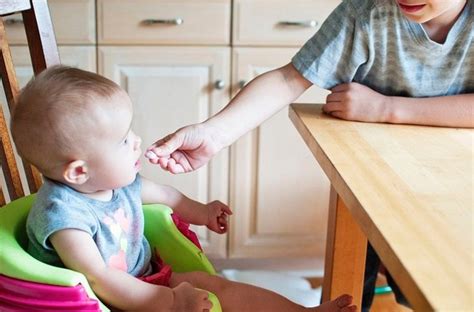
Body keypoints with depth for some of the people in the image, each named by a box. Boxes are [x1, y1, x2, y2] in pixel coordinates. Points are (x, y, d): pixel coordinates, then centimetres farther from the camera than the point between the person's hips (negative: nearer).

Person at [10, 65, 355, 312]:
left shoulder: (115, 180, -2)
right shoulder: (62, 214, -28)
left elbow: (158, 192, 21)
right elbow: (98, 280, -33)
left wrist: (199, 211, 30)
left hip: (144, 280, 9)